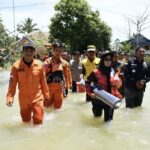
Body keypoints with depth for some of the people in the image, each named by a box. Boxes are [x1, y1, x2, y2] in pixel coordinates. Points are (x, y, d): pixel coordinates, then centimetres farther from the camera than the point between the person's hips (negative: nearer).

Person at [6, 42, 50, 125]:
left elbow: (43, 81, 2)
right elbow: (12, 83, -6)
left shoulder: (39, 65, -6)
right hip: (23, 99, 0)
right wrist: (10, 97, -13)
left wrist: (46, 94, 8)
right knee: (26, 121, 17)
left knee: (38, 121, 0)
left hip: (37, 98, 0)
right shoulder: (16, 66, -10)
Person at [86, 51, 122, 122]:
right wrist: (90, 93, -15)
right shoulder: (96, 72, -16)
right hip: (98, 99, -3)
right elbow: (87, 83, -7)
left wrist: (117, 95, 8)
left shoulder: (112, 71, 1)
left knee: (108, 119, 5)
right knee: (97, 115, 18)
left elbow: (114, 86, 11)